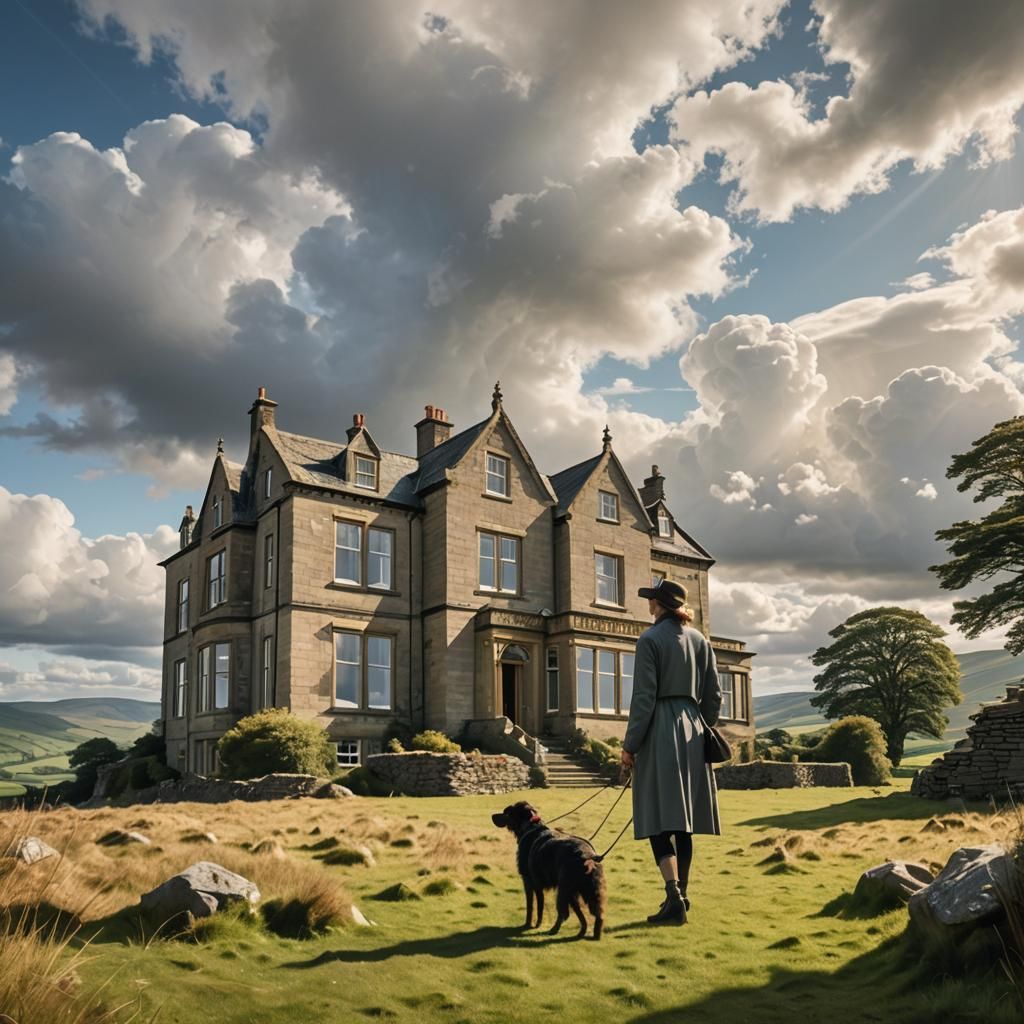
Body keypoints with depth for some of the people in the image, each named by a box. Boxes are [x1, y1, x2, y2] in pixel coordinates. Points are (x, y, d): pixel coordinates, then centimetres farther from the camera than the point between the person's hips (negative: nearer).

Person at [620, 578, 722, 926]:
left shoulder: (650, 639, -8)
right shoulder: (700, 640, 10)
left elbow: (644, 698, -12)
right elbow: (714, 696, 11)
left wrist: (630, 745, -7)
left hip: (660, 733, -6)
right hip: (692, 731, 6)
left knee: (660, 821, -6)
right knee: (683, 821, 14)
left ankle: (674, 898, -17)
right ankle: (680, 894, 22)